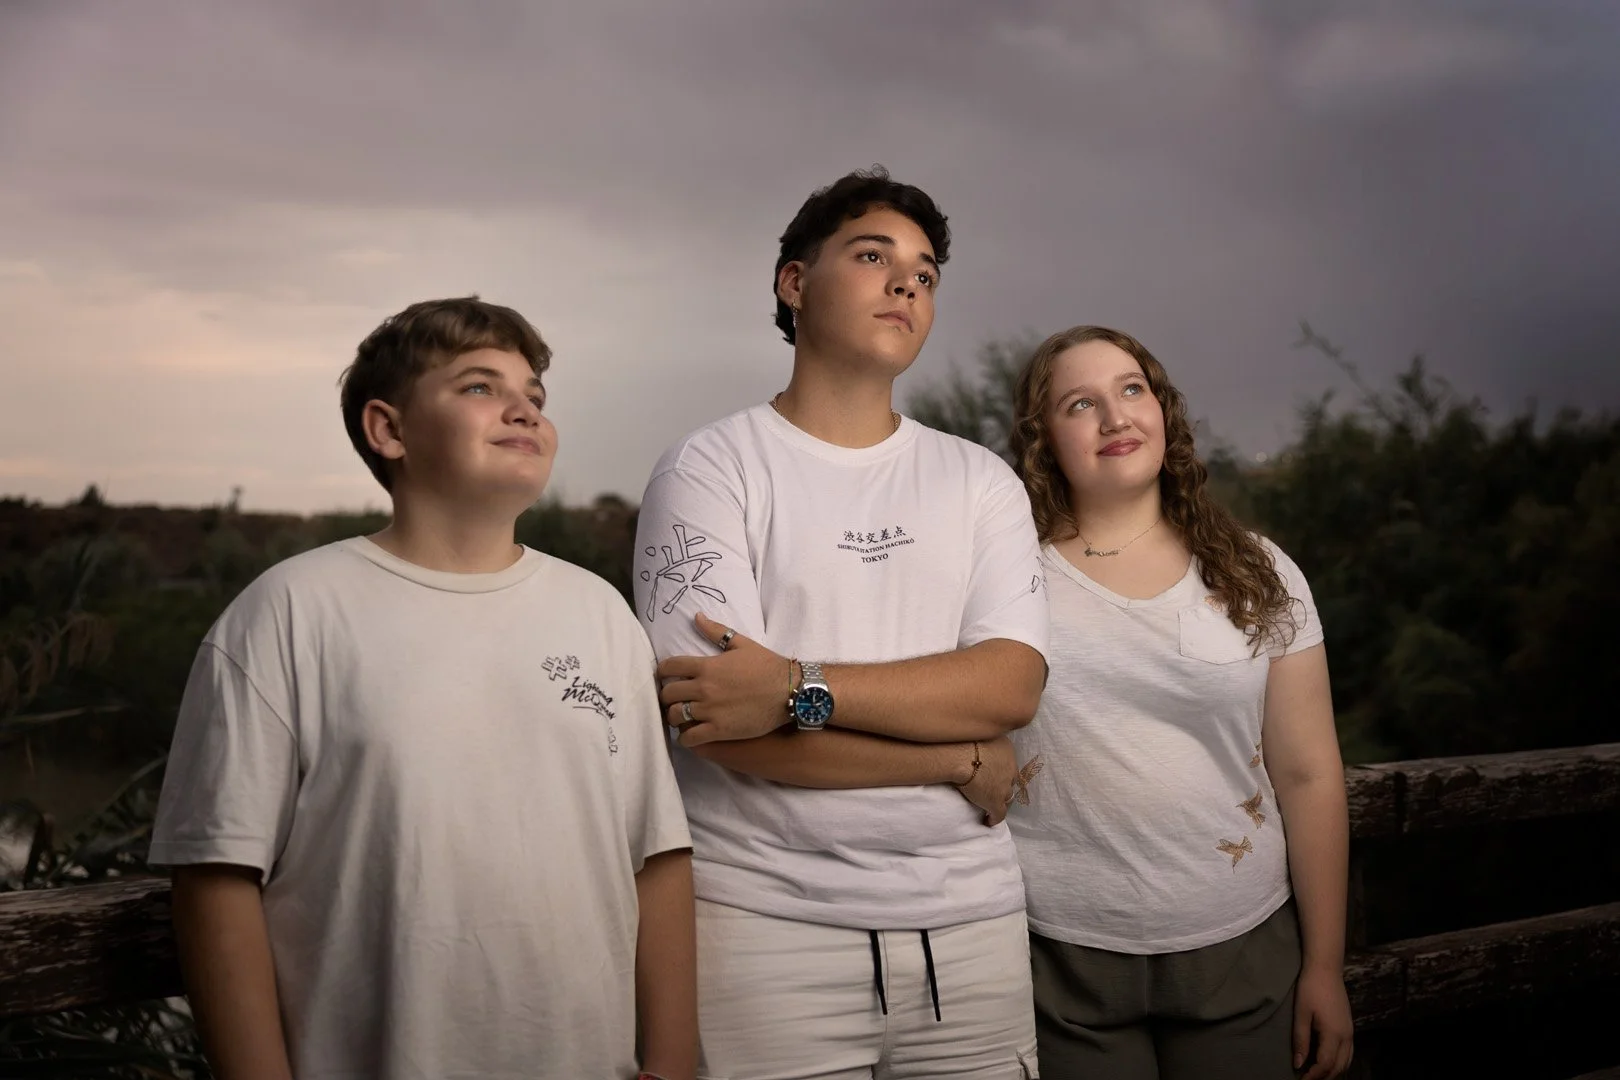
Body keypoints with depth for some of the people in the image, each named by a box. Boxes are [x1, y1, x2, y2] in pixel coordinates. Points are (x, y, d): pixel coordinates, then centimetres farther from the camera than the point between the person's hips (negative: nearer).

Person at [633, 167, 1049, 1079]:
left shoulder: (982, 482, 9)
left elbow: (1013, 684, -7)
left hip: (972, 921, 4)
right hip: (767, 926, -3)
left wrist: (799, 688, -19)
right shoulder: (709, 472, -3)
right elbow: (718, 725, -14)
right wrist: (961, 760, -8)